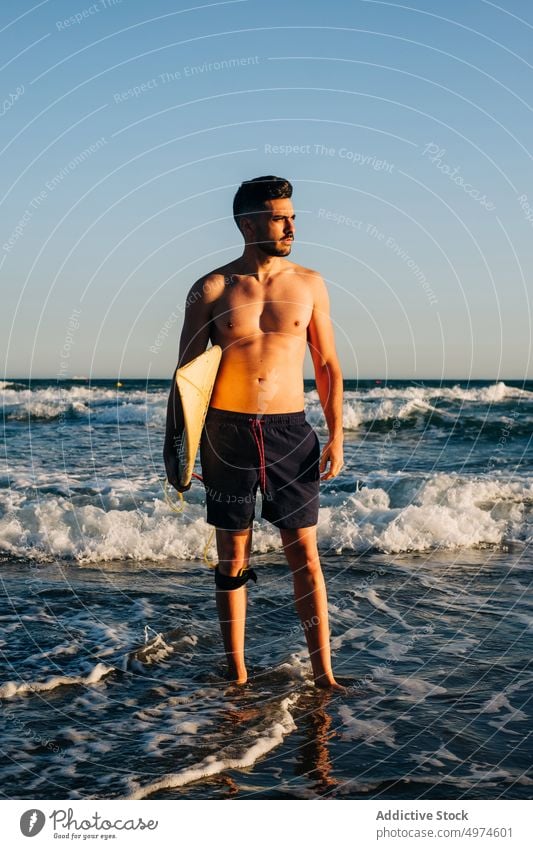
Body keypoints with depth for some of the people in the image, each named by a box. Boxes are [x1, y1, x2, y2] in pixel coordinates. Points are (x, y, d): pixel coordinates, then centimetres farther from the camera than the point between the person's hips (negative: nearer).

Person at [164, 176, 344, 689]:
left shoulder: (309, 284, 6)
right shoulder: (211, 290, 1)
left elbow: (327, 366, 9)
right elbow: (186, 372, 5)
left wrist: (336, 437, 0)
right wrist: (174, 444, 1)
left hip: (289, 433, 1)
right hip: (227, 433, -1)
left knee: (305, 556, 0)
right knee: (232, 559, 7)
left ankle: (323, 675, 7)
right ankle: (236, 675, 18)